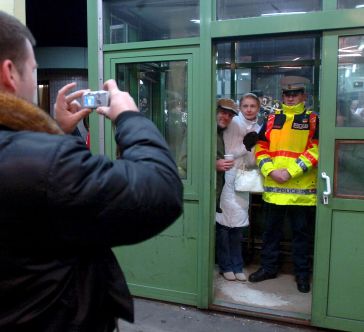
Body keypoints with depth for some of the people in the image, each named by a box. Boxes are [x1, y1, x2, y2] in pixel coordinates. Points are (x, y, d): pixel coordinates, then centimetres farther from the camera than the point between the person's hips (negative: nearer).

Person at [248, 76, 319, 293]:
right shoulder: (272, 119, 10)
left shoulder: (313, 120, 1)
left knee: (302, 232, 9)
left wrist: (290, 171, -17)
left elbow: (315, 150, -10)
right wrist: (270, 170, -10)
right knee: (272, 230, 14)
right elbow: (261, 147, 6)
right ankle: (269, 268, 30)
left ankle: (302, 273, 24)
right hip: (273, 186, 3)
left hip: (301, 188, -3)